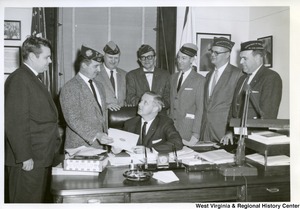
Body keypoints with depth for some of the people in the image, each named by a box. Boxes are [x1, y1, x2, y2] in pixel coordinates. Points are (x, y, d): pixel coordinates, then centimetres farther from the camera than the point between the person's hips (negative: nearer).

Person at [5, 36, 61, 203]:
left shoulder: (32, 78, 16)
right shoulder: (19, 79, -15)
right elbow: (16, 123, -21)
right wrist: (24, 157, -21)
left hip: (41, 157, 10)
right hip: (28, 160, -10)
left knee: (39, 200, 18)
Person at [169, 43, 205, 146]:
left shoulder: (199, 80, -7)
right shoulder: (173, 77, 12)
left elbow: (200, 108, -10)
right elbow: (170, 102, 12)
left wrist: (196, 134, -15)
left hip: (187, 130, -4)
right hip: (171, 126, 5)